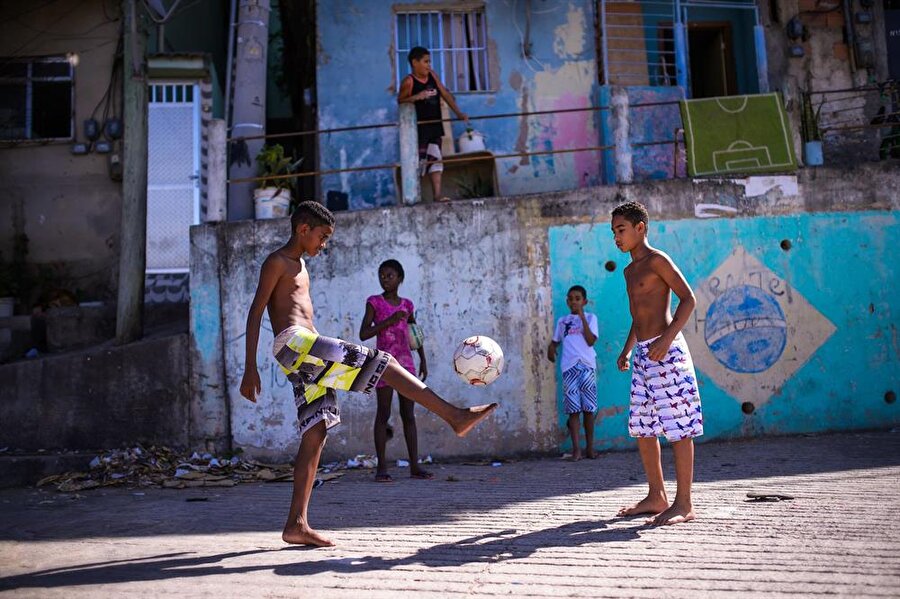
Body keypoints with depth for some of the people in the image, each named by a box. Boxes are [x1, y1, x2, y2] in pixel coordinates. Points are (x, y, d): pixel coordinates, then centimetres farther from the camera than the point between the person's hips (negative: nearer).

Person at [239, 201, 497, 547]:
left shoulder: (299, 266, 28)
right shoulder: (277, 262, 1)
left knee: (315, 434, 2)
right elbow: (255, 314, -6)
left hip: (306, 355, 9)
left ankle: (296, 524, 3)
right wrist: (250, 369, -14)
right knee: (380, 362, -17)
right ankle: (454, 416, -21)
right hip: (293, 341, -9)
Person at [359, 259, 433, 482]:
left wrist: (423, 361, 16)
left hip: (406, 363, 4)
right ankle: (382, 467, 2)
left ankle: (415, 465, 9)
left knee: (408, 414, 5)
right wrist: (389, 320, -16)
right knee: (383, 413, -3)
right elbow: (363, 334, -9)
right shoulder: (374, 302, 0)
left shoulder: (407, 305, 11)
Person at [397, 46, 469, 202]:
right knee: (419, 160, -4)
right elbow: (400, 101, -11)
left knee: (435, 159, 3)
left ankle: (437, 194, 3)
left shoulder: (432, 76, 9)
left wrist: (458, 112, 4)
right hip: (419, 128, -6)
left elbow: (445, 94, 9)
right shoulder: (409, 81, -8)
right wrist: (417, 97, -25)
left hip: (435, 125, 6)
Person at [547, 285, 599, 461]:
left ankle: (589, 447, 8)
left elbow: (590, 341, -5)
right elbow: (555, 341, 23)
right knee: (573, 408, -3)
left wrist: (582, 318, -8)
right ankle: (576, 448, -3)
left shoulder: (590, 318, 8)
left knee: (589, 407, 0)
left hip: (587, 366, -2)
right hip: (569, 367, 2)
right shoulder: (562, 321, 17)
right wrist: (551, 349, -1)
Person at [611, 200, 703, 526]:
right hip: (642, 355, 9)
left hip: (666, 351, -9)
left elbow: (688, 299, -12)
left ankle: (683, 504, 0)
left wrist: (667, 339, -22)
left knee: (679, 428, -5)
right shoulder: (629, 270, 19)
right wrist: (627, 349, 20)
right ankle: (656, 496, 21)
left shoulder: (657, 260, -5)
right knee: (641, 428, 11)